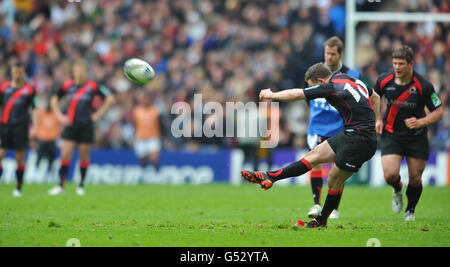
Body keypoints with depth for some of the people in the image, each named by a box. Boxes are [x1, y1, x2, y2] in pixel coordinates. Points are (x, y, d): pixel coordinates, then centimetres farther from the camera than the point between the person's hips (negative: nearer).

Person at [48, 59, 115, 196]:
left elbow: (110, 99, 4)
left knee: (84, 156, 4)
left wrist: (98, 114, 0)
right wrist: (59, 115, 9)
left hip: (86, 126, -1)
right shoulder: (68, 85, 5)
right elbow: (54, 99, 20)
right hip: (70, 125, 1)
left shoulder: (92, 86, -2)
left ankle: (81, 185, 16)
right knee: (65, 155, -7)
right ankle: (61, 185, -5)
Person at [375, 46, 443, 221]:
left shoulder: (424, 86, -17)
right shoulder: (384, 81, -9)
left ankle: (410, 210, 29)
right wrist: (378, 120, 4)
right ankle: (397, 189, 22)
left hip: (416, 137, -1)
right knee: (390, 175, -15)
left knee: (415, 179, 1)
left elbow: (438, 112, -9)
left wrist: (420, 122, -25)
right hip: (391, 135, 1)